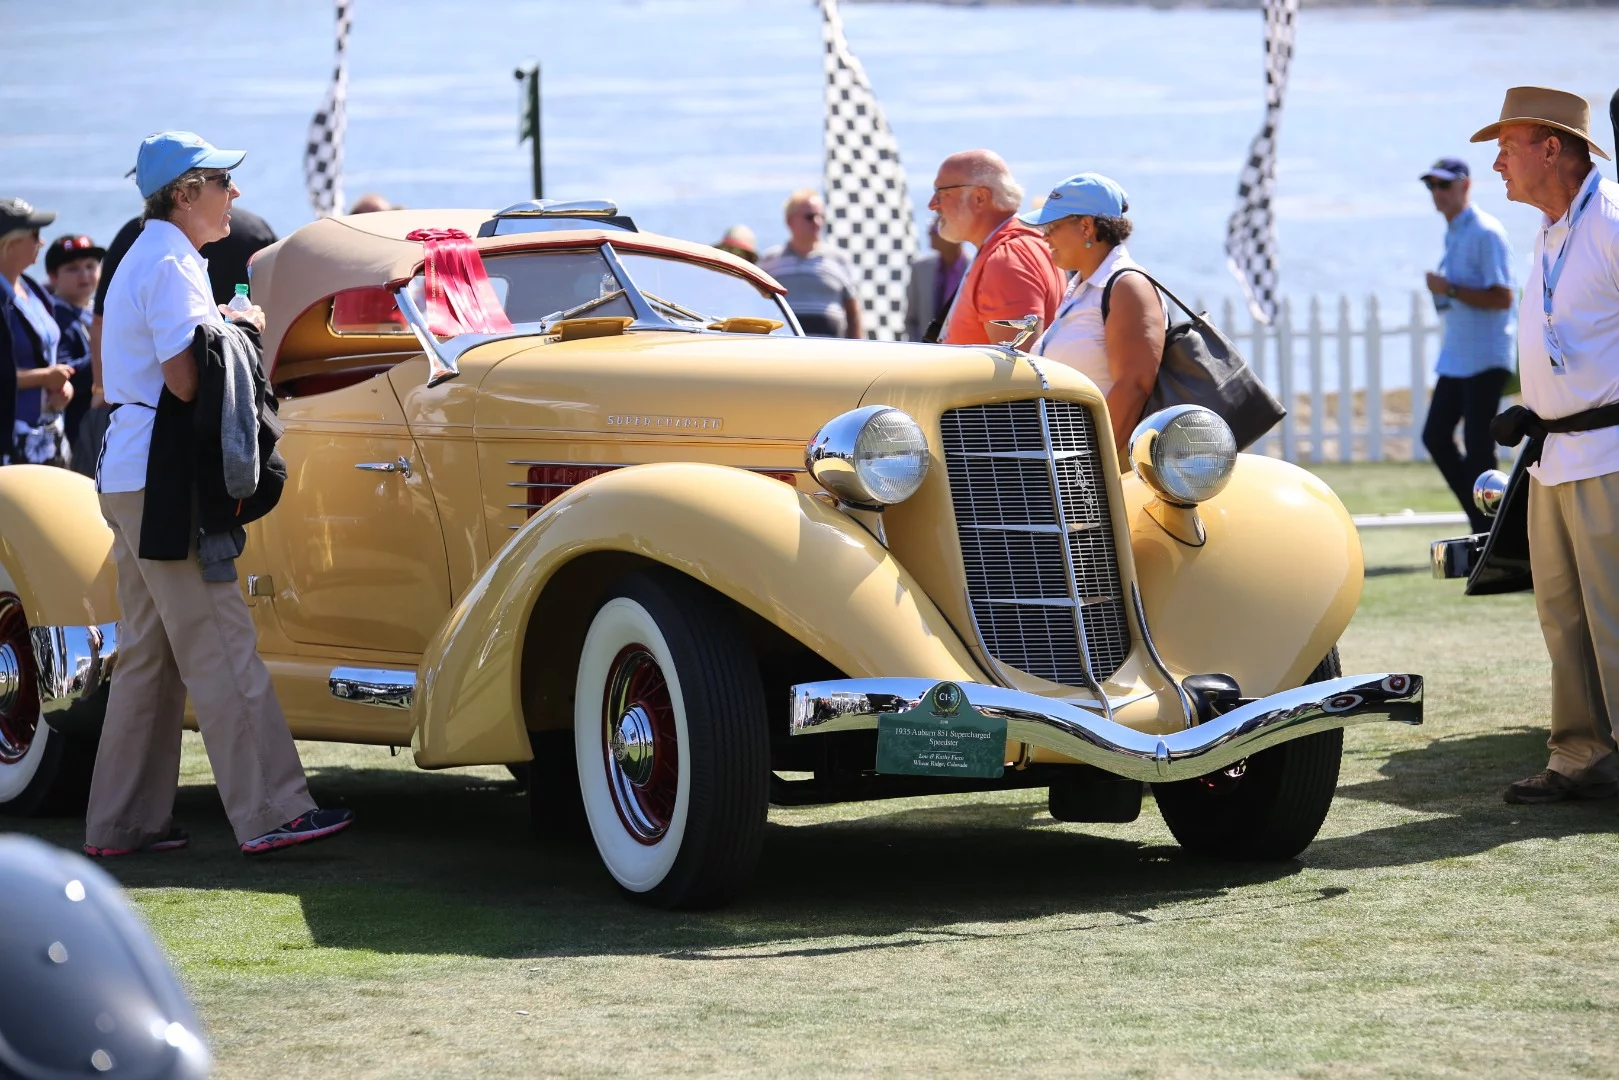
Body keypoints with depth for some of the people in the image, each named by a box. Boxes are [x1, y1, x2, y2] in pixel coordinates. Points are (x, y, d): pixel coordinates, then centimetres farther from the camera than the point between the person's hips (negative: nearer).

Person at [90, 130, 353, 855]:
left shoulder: (144, 255, 19)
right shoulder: (171, 265, -13)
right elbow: (184, 379, -22)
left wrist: (220, 327, 11)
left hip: (128, 473, 10)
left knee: (150, 654, 12)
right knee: (219, 646, -11)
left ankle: (121, 823, 14)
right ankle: (270, 812, -14)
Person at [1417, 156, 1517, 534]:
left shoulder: (1486, 233, -14)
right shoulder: (1452, 234, 14)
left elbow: (1502, 298, -20)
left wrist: (1451, 290, -22)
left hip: (1485, 359, -10)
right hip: (1455, 359, 10)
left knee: (1478, 450, -8)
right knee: (1435, 437, 10)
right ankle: (1485, 526, 18)